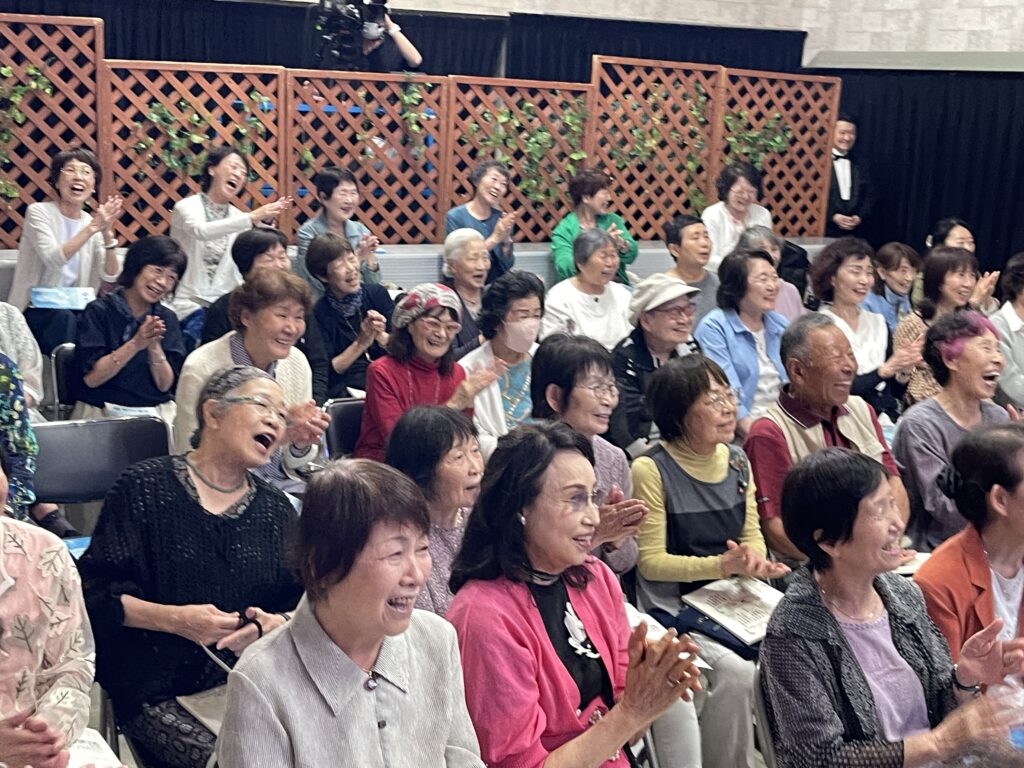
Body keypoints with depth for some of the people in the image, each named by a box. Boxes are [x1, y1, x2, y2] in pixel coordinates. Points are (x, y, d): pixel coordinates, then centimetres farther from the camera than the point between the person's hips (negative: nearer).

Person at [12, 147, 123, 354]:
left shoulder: (93, 221, 7)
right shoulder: (38, 211, -4)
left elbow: (110, 277, -4)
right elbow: (53, 259, -22)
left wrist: (107, 233, -17)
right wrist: (92, 228, -27)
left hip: (75, 309, 4)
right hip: (36, 311, -4)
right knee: (66, 320, -34)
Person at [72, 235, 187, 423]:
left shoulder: (167, 319, 8)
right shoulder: (99, 311, -1)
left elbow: (165, 385, 1)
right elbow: (91, 378, -10)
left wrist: (155, 347, -16)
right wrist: (135, 345, -19)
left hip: (158, 413, 3)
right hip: (103, 412, -3)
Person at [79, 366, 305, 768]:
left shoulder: (276, 508, 13)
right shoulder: (145, 487, 0)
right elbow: (93, 589, -3)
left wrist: (271, 625, -13)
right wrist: (173, 619, -15)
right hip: (156, 690, -4)